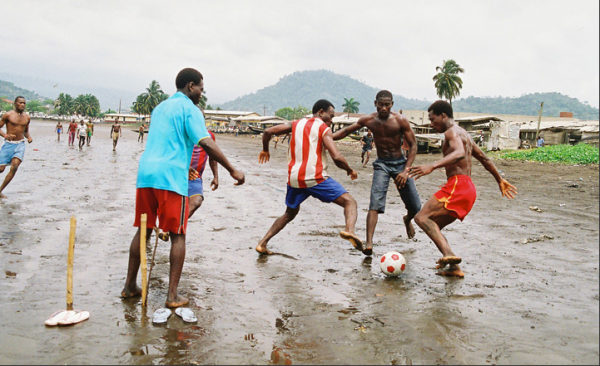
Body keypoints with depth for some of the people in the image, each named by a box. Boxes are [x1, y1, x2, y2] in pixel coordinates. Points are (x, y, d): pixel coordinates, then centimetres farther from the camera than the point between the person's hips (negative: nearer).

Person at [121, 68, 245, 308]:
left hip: (145, 173, 7)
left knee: (143, 231, 15)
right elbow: (206, 143, -15)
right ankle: (173, 296, -1)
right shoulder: (189, 108, -2)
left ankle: (129, 286, 21)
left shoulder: (160, 107, 24)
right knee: (177, 235, 0)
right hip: (170, 178, -7)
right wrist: (233, 171, -13)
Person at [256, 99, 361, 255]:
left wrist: (265, 150, 32)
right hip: (315, 177, -5)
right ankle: (349, 230, -32)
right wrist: (350, 170, 7)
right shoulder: (324, 129, 2)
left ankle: (262, 243, 20)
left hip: (294, 179, 6)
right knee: (349, 202, -2)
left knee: (290, 213, 27)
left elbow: (268, 132, 14)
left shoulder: (296, 124, 16)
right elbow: (336, 157, -10)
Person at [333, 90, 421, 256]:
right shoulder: (368, 120, -4)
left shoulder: (401, 120, -11)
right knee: (375, 203, -22)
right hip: (381, 163, 0)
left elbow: (413, 145, -7)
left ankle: (407, 220, 42)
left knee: (415, 207, 5)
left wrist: (406, 171, -16)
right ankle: (369, 243, -26)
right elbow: (346, 131, 8)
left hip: (400, 163, 0)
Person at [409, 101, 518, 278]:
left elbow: (459, 153, -28)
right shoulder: (464, 134, 25)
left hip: (457, 186, -10)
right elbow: (484, 158, 34)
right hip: (468, 188, 10)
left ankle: (449, 254, -36)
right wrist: (500, 180, 43)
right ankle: (454, 268, 11)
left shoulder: (452, 132, -6)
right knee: (433, 227, 15)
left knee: (422, 218, -21)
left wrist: (432, 166, -39)